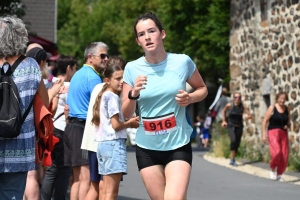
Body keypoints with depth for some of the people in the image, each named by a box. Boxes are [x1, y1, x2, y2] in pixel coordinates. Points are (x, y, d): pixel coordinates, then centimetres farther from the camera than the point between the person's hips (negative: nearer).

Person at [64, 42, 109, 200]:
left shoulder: (77, 75, 19)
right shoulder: (93, 77, -11)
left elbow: (68, 106, 24)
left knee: (77, 177, 11)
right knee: (86, 178, -10)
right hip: (85, 128, -10)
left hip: (71, 127, 10)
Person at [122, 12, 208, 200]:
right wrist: (133, 94, -18)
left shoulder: (182, 62, -6)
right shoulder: (132, 69, -3)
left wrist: (190, 98, -11)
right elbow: (126, 114, 3)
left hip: (178, 145, -2)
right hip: (147, 148, 2)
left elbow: (202, 89, 12)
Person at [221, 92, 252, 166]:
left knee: (237, 143, 5)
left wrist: (247, 117, -30)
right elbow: (224, 111, 14)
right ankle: (232, 159, -18)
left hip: (239, 126, 2)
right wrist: (224, 121, 11)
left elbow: (250, 115, -7)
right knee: (233, 140, -23)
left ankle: (233, 160, 21)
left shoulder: (243, 106, -6)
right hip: (231, 126, -2)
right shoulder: (229, 105, -7)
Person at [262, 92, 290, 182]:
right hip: (273, 132, -5)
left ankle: (279, 174, 14)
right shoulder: (272, 108, -2)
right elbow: (265, 121, -2)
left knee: (284, 155, -3)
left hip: (283, 133, 5)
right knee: (276, 152, -24)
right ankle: (273, 169, 2)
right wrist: (264, 134, -9)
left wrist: (288, 125, -2)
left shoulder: (286, 110, 11)